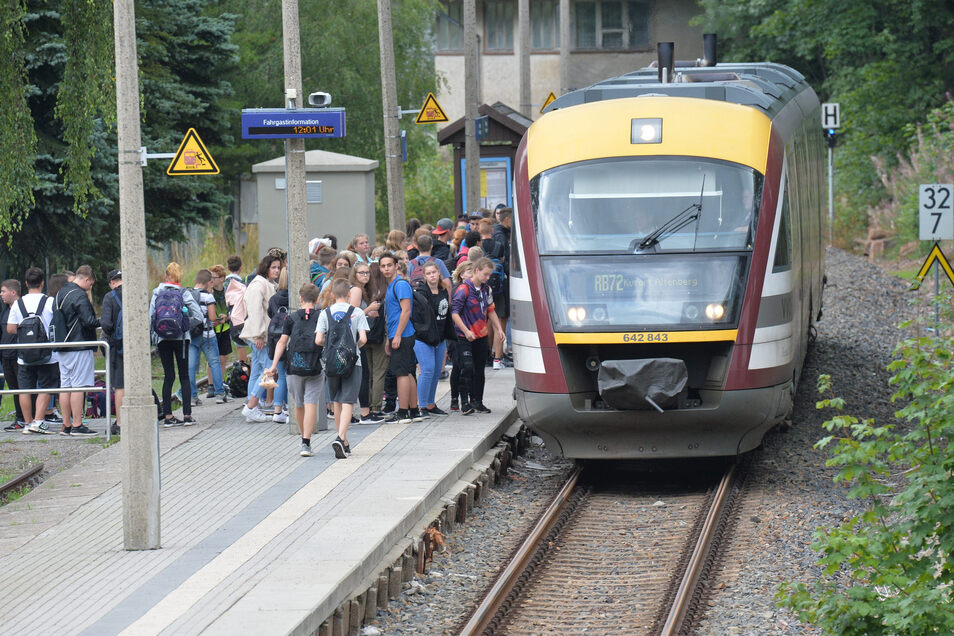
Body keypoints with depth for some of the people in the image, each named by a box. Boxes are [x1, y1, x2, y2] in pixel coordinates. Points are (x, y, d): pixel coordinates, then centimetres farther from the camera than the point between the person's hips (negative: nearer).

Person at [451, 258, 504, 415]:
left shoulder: (486, 289, 10)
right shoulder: (464, 289, -12)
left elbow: (490, 311, 20)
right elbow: (455, 312, -15)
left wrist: (499, 328, 11)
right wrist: (466, 331, -21)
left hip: (481, 337, 7)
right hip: (466, 337, -7)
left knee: (479, 370, 10)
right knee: (467, 368, -14)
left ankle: (477, 401, 19)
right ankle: (465, 403, -9)